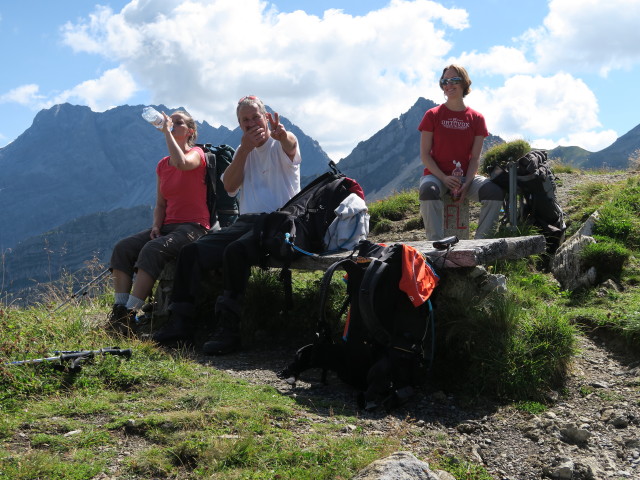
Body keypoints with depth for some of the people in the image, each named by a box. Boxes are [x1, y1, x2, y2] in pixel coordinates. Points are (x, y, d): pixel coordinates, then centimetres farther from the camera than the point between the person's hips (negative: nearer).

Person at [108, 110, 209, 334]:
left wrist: (167, 132, -18)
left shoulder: (197, 154, -3)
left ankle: (130, 315, -32)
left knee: (153, 250, -32)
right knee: (122, 248, -16)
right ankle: (119, 310, -20)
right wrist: (156, 226, -1)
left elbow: (182, 163, -29)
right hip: (168, 226, 7)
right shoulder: (162, 165, 17)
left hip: (193, 227, -7)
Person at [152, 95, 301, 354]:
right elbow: (229, 185, 6)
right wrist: (244, 149, -7)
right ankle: (181, 321, -9)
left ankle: (228, 329, -34)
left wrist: (281, 134, -49)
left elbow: (290, 144, -24)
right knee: (191, 252, -12)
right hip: (246, 221, 6)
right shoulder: (243, 150, 22)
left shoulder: (280, 145, 4)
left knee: (235, 251, -35)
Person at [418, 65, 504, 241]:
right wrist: (444, 178, -17)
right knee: (428, 190, -38)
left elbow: (475, 158, 2)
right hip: (436, 175, -2)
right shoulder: (433, 115, 2)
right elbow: (424, 155, -2)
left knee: (495, 192, -27)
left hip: (466, 176, 2)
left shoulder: (476, 119, 6)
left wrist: (467, 183, -16)